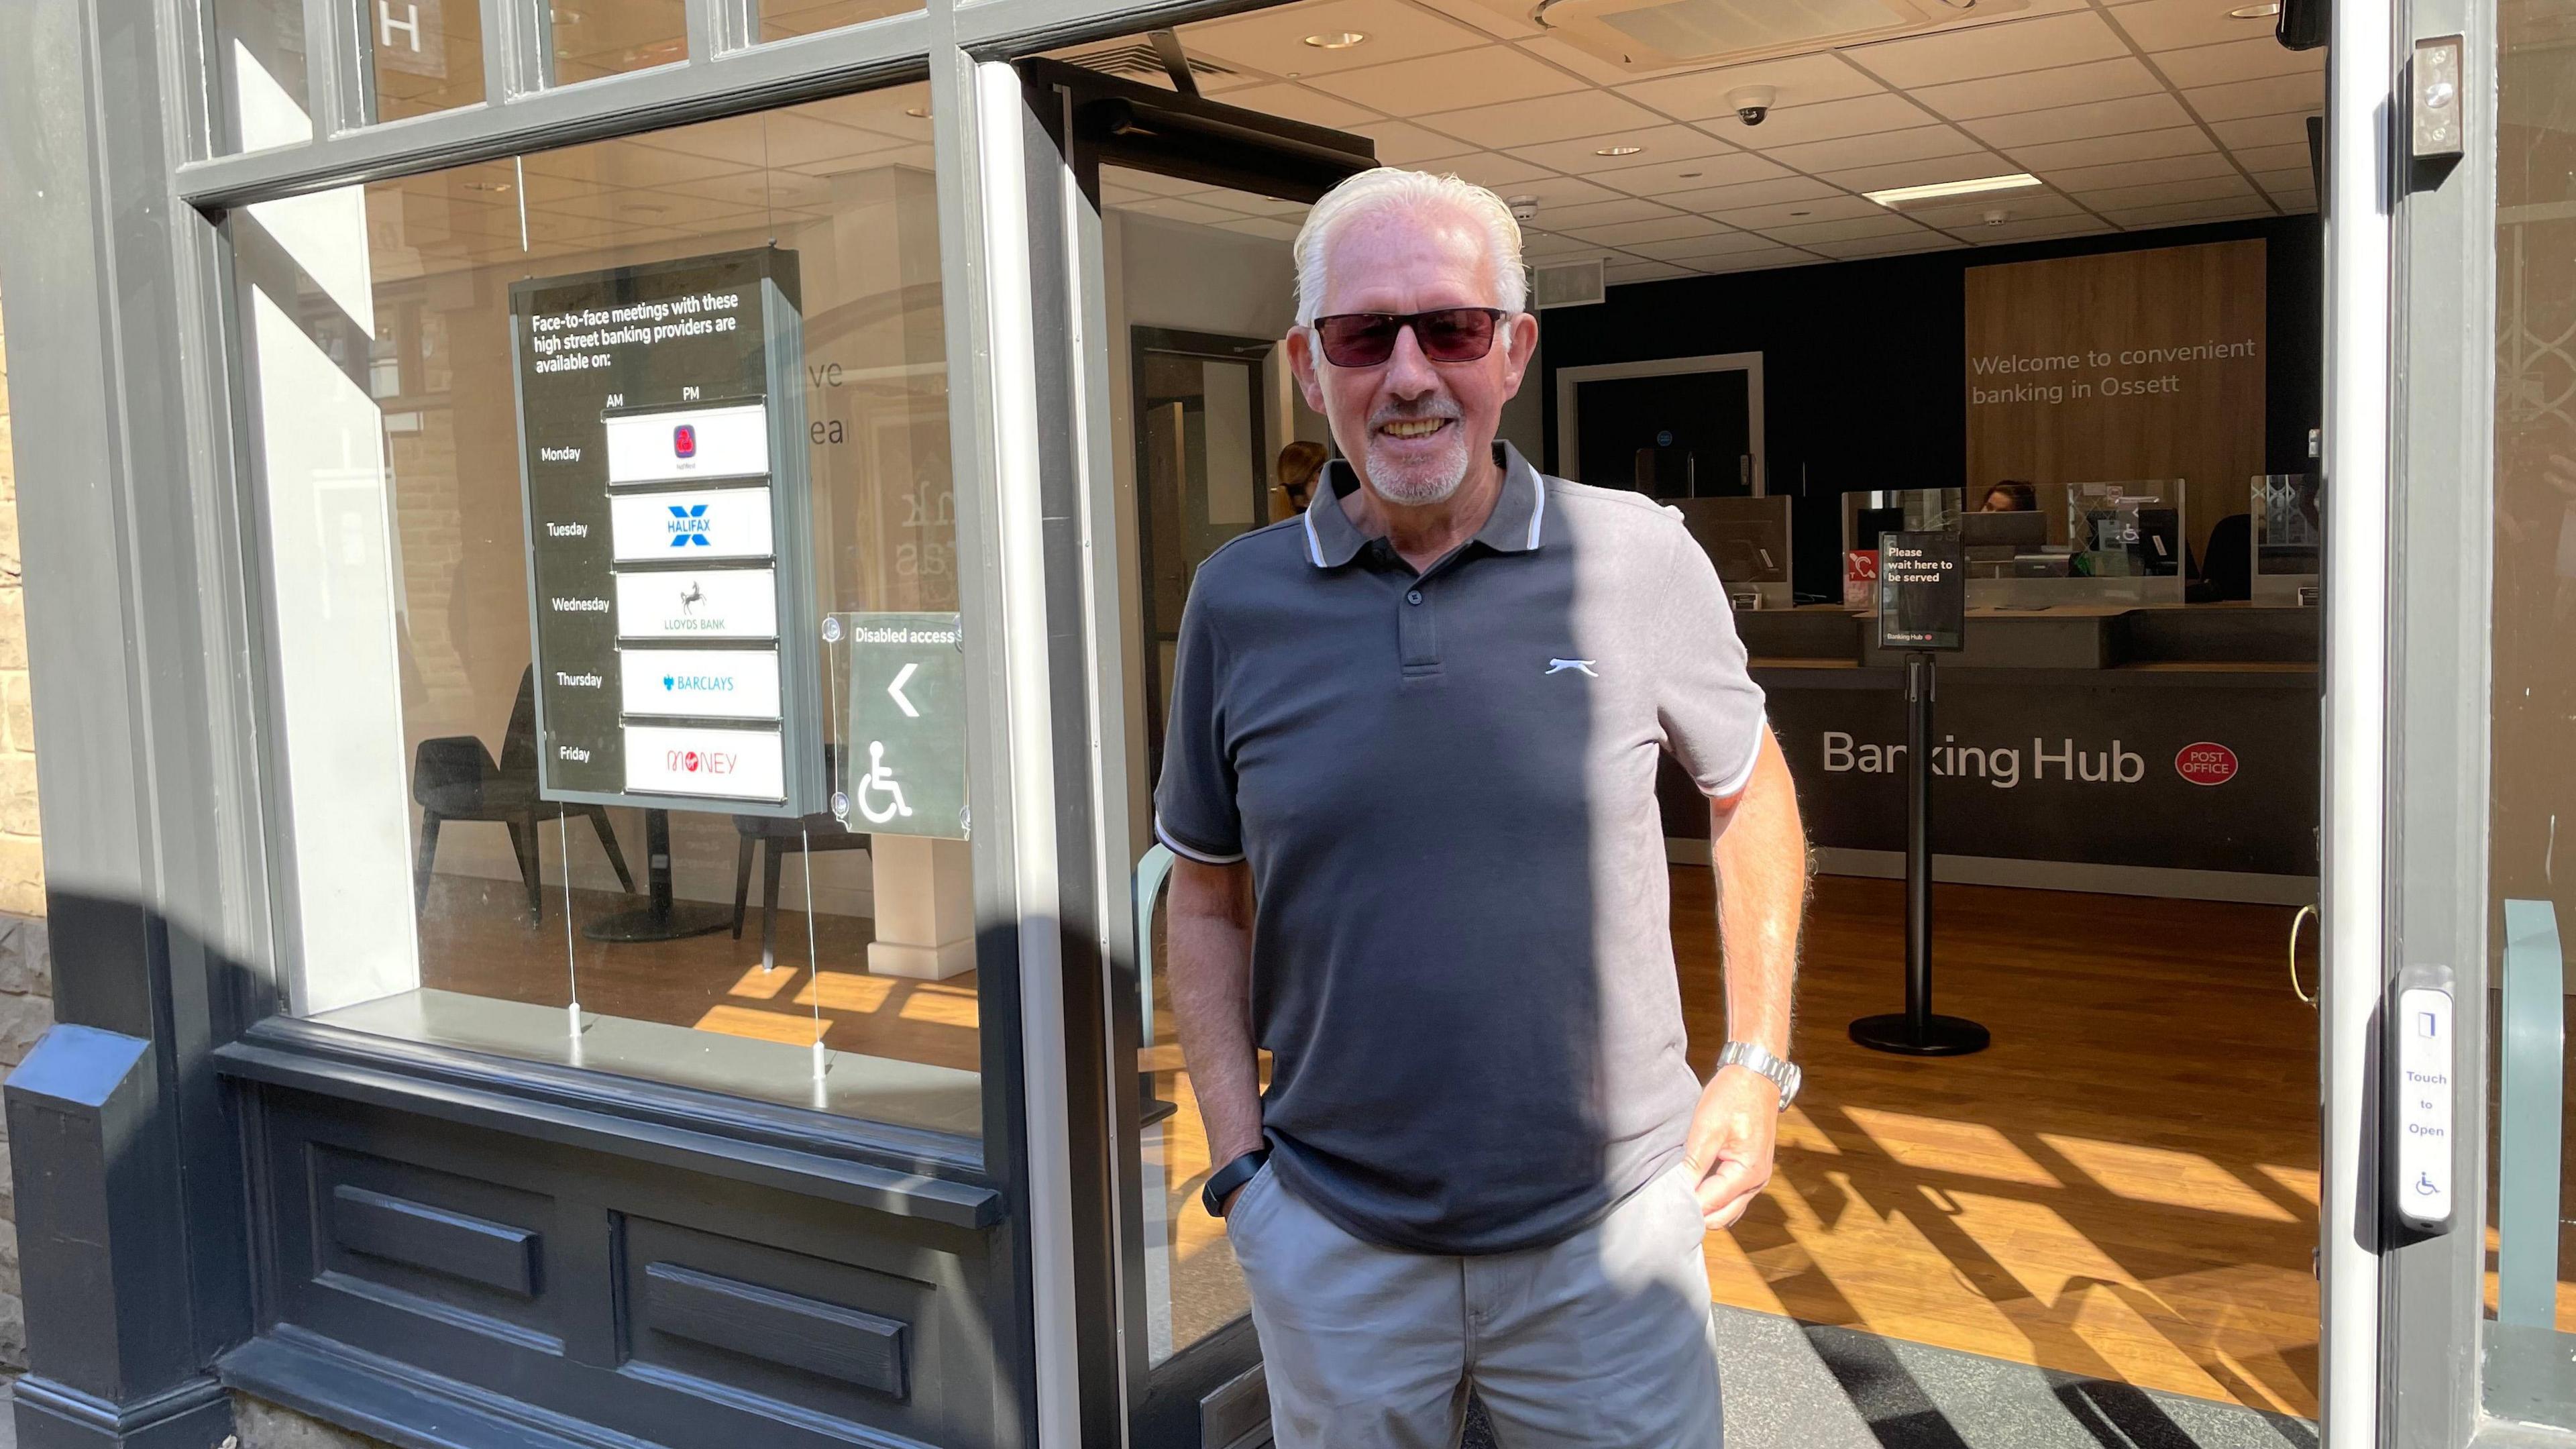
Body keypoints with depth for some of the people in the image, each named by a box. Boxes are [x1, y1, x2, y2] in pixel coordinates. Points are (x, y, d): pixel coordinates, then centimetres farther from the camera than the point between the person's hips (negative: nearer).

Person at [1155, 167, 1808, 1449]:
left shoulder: (1643, 560, -8)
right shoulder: (1236, 601, -4)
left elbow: (1751, 795, 8)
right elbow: (1208, 902, 6)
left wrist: (1757, 1066, 4)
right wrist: (1237, 1167, -1)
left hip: (1611, 1236, -1)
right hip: (1331, 1246, 1)